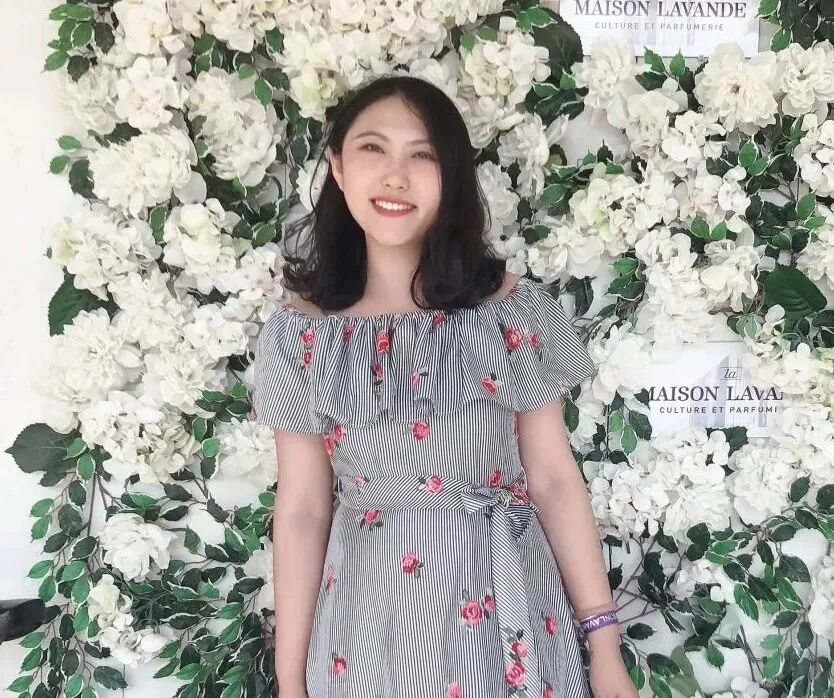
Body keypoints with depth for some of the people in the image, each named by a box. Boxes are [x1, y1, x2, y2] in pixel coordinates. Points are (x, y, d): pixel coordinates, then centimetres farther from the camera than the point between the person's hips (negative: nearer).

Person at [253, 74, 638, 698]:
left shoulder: (512, 308, -6)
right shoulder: (300, 334, -4)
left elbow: (555, 481, -4)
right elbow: (302, 511, -2)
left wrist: (605, 647, -3)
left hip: (504, 619, 0)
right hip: (370, 630, 1)